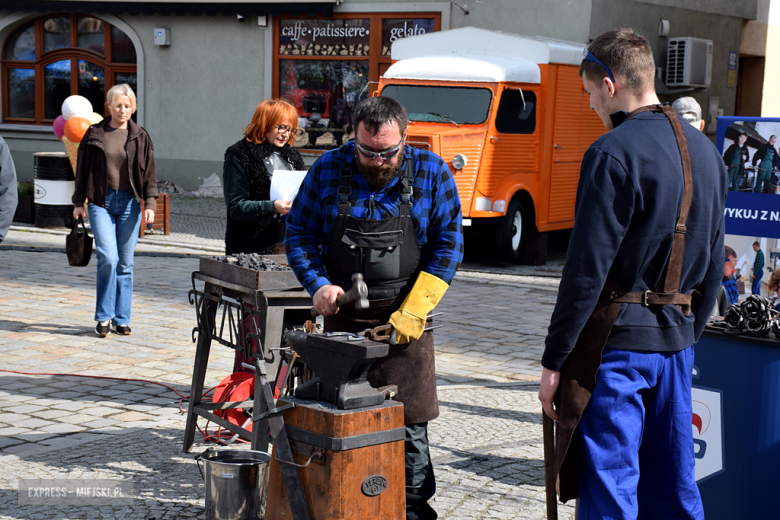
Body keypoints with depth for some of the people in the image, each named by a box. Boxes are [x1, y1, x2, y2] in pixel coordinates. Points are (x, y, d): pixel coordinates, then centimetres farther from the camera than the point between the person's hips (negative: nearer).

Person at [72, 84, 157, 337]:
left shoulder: (140, 137, 6)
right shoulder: (94, 134, 5)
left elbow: (149, 173, 6)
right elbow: (82, 169, 8)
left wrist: (150, 203, -4)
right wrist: (78, 202, 5)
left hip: (129, 203, 1)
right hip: (101, 202, -1)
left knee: (125, 263, 4)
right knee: (108, 257, -14)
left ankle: (121, 319, 13)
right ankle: (104, 316, -1)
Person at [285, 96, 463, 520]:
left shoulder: (431, 172, -4)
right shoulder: (328, 170, -1)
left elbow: (447, 246, -3)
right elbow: (299, 234, 6)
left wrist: (412, 313, -10)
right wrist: (318, 284, -12)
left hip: (405, 324, -1)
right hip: (342, 318, 1)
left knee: (409, 422, 0)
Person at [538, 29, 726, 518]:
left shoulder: (613, 154, -14)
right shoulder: (706, 151, 11)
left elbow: (587, 270, -16)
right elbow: (714, 264, 15)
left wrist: (554, 361, -11)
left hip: (616, 340, -8)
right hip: (678, 340, 8)